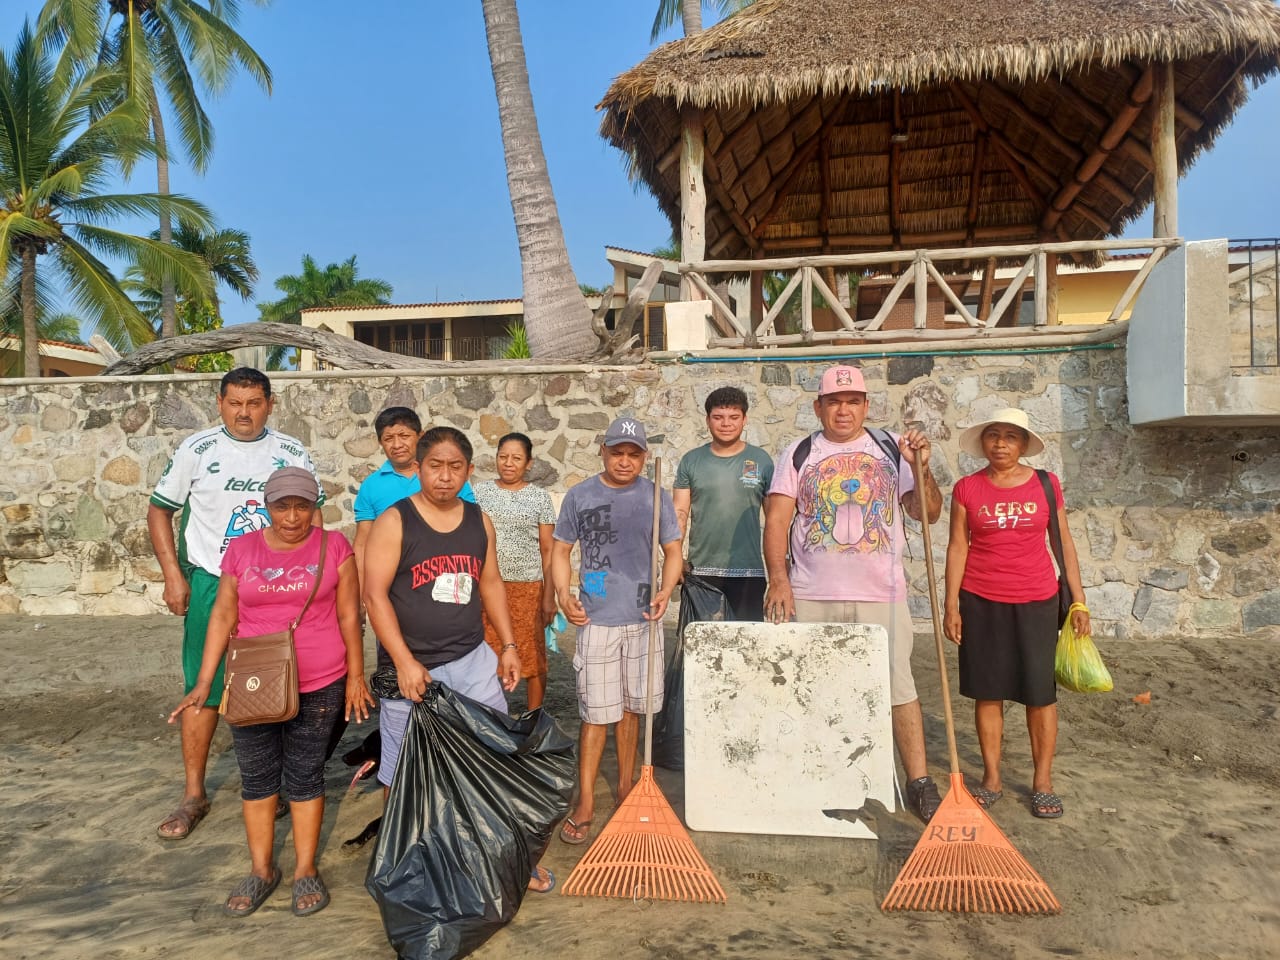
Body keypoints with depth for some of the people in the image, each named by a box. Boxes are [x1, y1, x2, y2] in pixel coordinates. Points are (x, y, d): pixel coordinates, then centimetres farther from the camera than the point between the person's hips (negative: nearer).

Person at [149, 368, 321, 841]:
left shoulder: (292, 454, 2)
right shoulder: (196, 450, -1)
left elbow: (311, 516, 11)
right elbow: (160, 510, 4)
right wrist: (173, 575, -4)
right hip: (211, 585, -1)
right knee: (203, 690, 1)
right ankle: (194, 795, 14)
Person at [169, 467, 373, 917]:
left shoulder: (334, 546, -3)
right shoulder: (242, 550, 2)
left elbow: (348, 616, 0)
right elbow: (223, 616, 4)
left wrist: (356, 676, -1)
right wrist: (204, 683, 0)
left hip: (318, 686, -2)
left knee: (305, 775, 8)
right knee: (256, 777, 10)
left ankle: (306, 870, 22)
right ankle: (261, 870, 26)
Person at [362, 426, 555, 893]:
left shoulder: (479, 521, 5)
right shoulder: (394, 522, -10)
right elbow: (374, 595, -13)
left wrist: (508, 645, 7)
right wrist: (405, 663, -19)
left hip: (474, 661, 4)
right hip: (412, 669, -4)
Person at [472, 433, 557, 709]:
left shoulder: (540, 497, 3)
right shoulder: (480, 492, 6)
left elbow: (547, 550, 2)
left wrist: (549, 596, -2)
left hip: (528, 587, -1)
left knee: (532, 655, 4)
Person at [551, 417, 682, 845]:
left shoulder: (657, 498, 3)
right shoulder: (579, 496, 0)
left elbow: (673, 551, 7)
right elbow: (561, 549, 5)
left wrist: (665, 590, -11)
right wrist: (563, 594, -10)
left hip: (642, 619, 2)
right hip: (596, 620, -2)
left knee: (631, 707, 15)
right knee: (596, 714, -1)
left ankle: (626, 786, 31)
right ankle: (585, 804, 9)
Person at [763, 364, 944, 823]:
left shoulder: (892, 449, 7)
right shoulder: (799, 454, 5)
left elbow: (928, 512, 7)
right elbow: (777, 520, -2)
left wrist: (921, 468, -10)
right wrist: (779, 579, -13)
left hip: (881, 594, 0)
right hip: (810, 596, 0)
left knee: (898, 687, 2)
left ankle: (920, 783, 15)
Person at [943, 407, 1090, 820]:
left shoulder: (1046, 485, 2)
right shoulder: (967, 488, -1)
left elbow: (1064, 543, 6)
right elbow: (957, 547, 0)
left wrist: (1078, 600, 3)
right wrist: (951, 605, -3)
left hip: (1036, 602, 0)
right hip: (981, 602, 0)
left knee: (1040, 692, 5)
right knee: (987, 692, 7)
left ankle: (1043, 781, 18)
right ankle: (992, 778, 19)